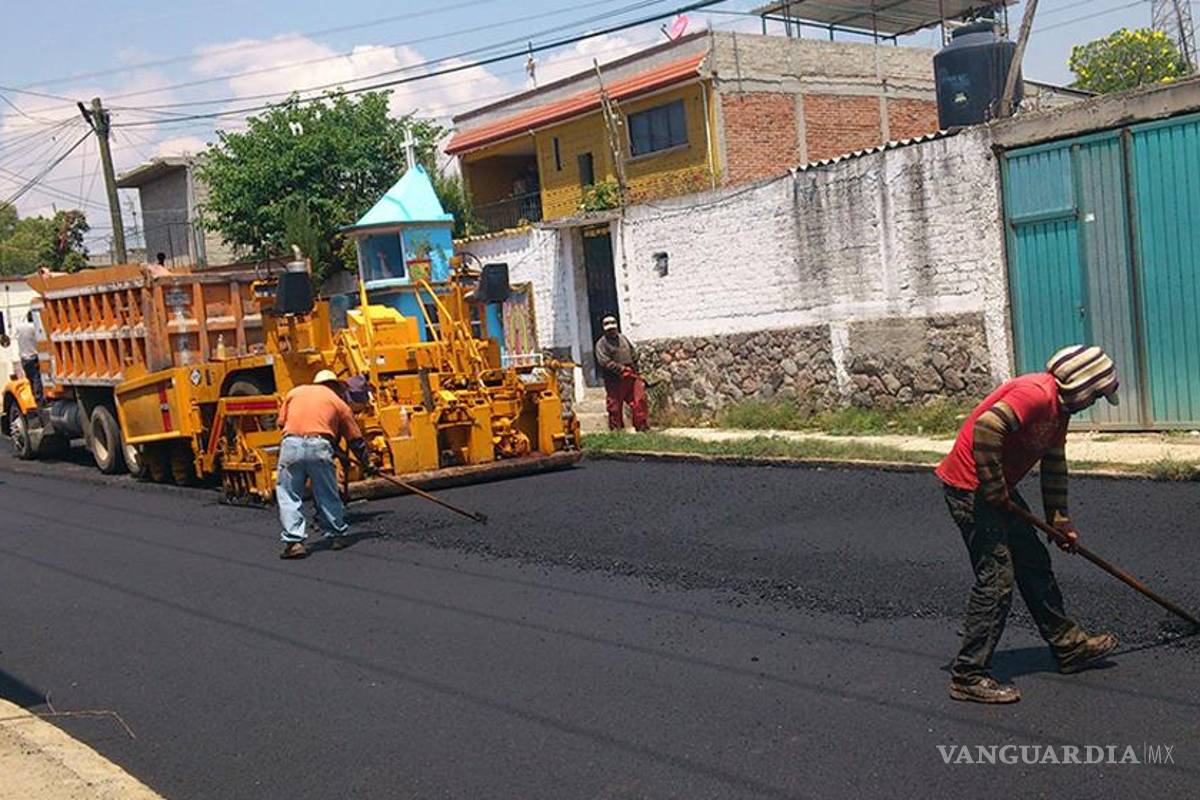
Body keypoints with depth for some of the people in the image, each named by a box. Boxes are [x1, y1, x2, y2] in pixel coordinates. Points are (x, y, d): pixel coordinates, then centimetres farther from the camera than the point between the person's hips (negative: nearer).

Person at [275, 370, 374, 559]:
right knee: (327, 495, 13)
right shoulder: (338, 402, 20)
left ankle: (293, 541, -3)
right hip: (320, 446, -1)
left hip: (291, 444, 1)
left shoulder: (294, 392, 23)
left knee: (288, 495, 6)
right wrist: (367, 465, 32)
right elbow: (356, 439, 22)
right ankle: (337, 535, 24)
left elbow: (281, 422, 18)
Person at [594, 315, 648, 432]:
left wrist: (632, 368, 8)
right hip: (614, 381, -5)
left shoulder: (623, 338, 17)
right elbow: (605, 362, -14)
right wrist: (622, 369, -17)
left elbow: (634, 353, 22)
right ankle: (616, 429, 10)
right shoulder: (601, 344, -3)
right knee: (615, 407, 0)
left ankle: (643, 427, 7)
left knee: (640, 402, 0)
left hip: (631, 377, 5)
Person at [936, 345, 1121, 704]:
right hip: (970, 488, -11)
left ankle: (1068, 645, 33)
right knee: (996, 578, -10)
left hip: (998, 489, 11)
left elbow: (1054, 468, 21)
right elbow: (986, 428, -33)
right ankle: (968, 676, -3)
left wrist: (1061, 522, 22)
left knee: (1034, 563, 18)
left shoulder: (1059, 409, 13)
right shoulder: (1036, 394, -21)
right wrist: (995, 490, -23)